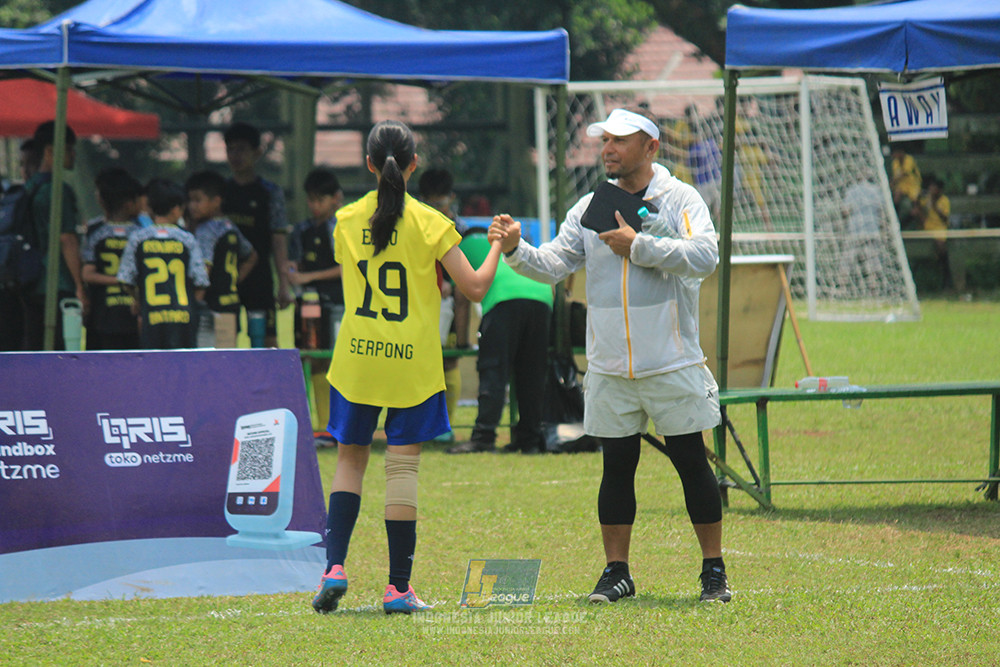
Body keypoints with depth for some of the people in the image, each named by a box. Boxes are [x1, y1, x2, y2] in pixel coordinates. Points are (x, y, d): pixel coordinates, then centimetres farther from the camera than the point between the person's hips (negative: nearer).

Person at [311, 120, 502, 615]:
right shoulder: (429, 223, -6)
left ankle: (335, 566, -3)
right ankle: (398, 588, -1)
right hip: (412, 363, -2)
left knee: (350, 459, 14)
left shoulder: (347, 222, 3)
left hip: (356, 359, 2)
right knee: (402, 465, 0)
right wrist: (498, 244, 12)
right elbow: (474, 288, -5)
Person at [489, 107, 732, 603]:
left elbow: (705, 256, -18)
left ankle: (714, 570, 10)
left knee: (692, 463, 1)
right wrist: (515, 249, -15)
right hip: (609, 369, 3)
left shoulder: (680, 200, -3)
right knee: (617, 466, 6)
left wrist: (637, 246, -19)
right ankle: (617, 571, 15)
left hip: (672, 366, -3)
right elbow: (553, 264, 3)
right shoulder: (589, 208, 9)